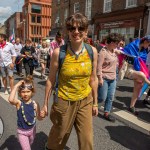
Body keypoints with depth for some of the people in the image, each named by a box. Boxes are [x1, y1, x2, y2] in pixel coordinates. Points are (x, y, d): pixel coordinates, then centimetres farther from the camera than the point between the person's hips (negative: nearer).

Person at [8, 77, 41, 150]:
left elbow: (39, 118, -5)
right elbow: (11, 100, -46)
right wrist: (16, 86, -41)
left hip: (32, 129, 3)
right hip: (22, 132, -3)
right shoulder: (19, 103, -21)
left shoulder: (35, 104, -15)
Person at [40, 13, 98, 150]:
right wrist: (45, 104, 0)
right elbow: (51, 80, -6)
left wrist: (95, 103, 8)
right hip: (64, 101, -2)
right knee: (58, 137, 21)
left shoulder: (92, 51, -7)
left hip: (85, 101, 2)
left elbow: (93, 79, 2)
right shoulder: (59, 52, -16)